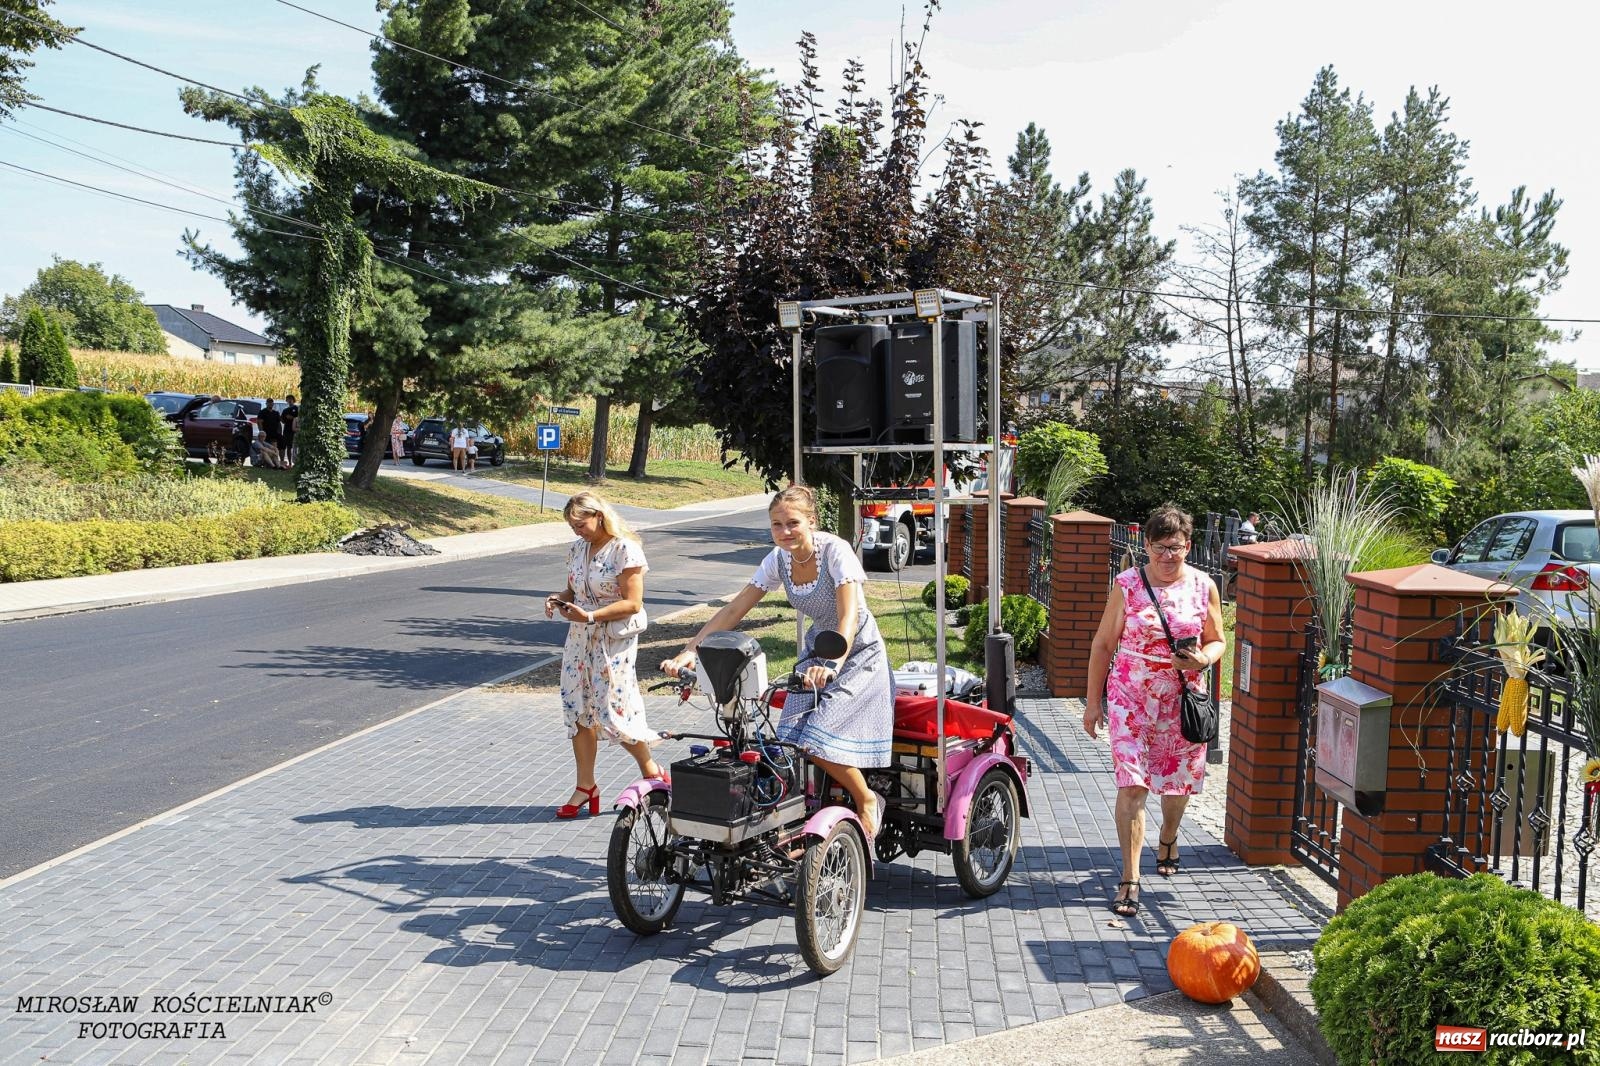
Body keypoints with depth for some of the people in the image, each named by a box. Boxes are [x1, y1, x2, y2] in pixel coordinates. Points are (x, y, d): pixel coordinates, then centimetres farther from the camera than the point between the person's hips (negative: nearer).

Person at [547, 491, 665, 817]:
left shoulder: (626, 550, -14)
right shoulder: (577, 548, 9)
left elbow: (633, 604, -17)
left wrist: (590, 616, -25)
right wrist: (559, 599, -2)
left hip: (614, 641, -7)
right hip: (580, 638, 7)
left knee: (611, 710, -5)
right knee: (578, 710, 7)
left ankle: (653, 772, 17)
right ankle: (586, 786, 18)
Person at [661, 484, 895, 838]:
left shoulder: (836, 551, -23)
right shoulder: (779, 559, -6)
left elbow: (849, 617, -33)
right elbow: (734, 610, -7)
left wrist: (832, 664, -50)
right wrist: (689, 651, -17)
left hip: (857, 653, -6)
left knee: (818, 737, -20)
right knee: (789, 738, -8)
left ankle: (867, 800, 4)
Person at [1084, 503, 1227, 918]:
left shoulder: (1203, 587, 0)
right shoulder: (1127, 585, -5)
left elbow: (1216, 640, 11)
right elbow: (1103, 644, 0)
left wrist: (1203, 659, -13)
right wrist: (1093, 701, -1)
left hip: (1181, 699, 2)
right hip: (1130, 697, -2)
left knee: (1178, 780, 16)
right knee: (1132, 785, -10)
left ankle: (1168, 838, 48)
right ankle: (1130, 879, -5)